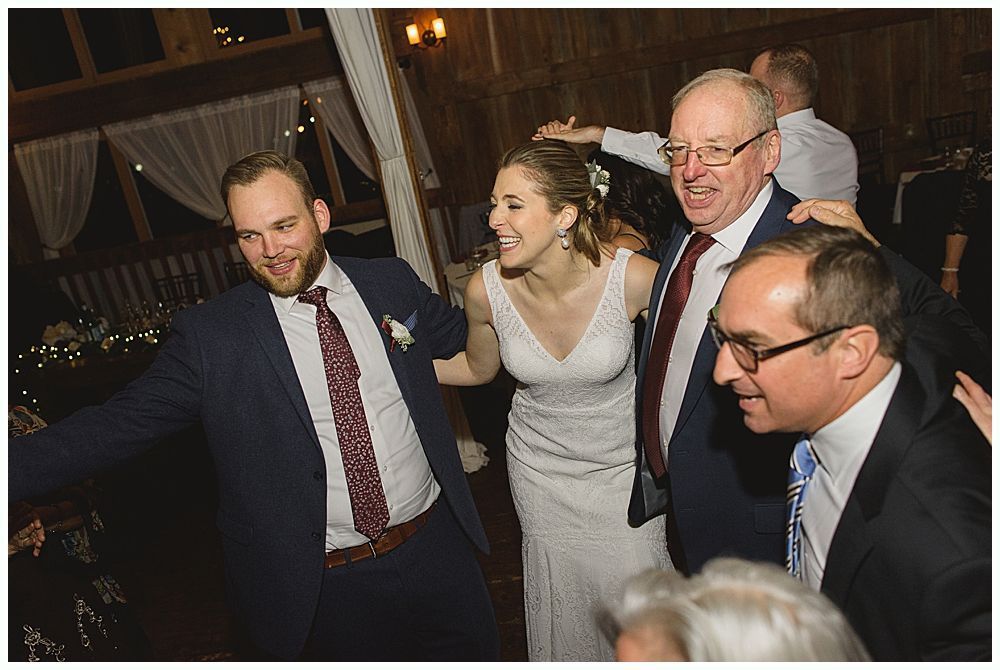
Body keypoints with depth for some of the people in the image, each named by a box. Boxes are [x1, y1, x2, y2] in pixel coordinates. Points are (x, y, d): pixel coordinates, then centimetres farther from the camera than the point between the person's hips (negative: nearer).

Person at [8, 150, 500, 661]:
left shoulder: (392, 284, -2)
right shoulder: (207, 335, -9)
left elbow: (465, 338, 14)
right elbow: (118, 423, -11)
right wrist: (12, 466, -21)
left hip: (436, 546, 3)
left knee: (476, 655, 21)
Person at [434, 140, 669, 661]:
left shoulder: (635, 277, -25)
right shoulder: (486, 290, -17)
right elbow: (478, 367, 2)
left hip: (623, 463, -1)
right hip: (541, 468, 2)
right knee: (562, 609, 17)